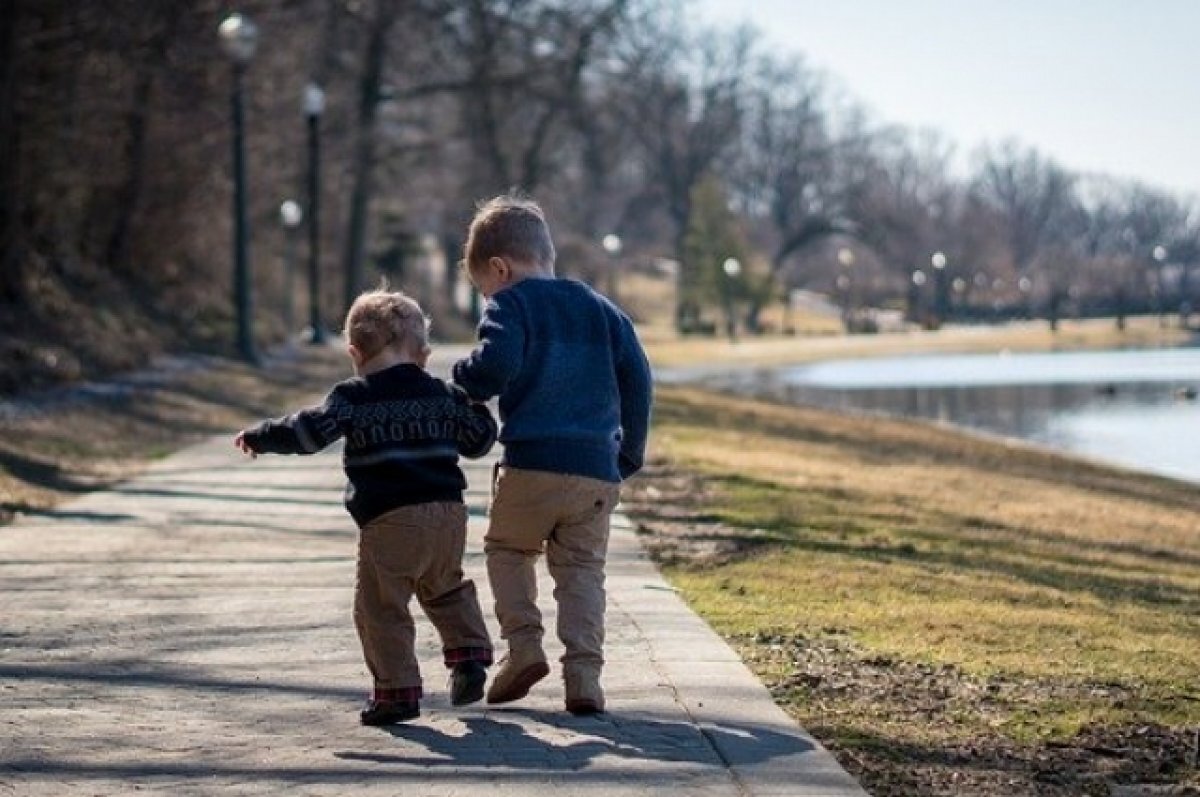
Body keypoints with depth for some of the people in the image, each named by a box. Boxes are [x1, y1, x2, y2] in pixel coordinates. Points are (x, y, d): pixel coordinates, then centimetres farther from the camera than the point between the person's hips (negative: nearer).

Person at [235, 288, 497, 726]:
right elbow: (480, 438, 21)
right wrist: (471, 404, 40)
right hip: (449, 513, 6)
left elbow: (309, 431, -10)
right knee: (446, 589, 28)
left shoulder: (353, 397, -2)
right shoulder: (444, 394, 12)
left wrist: (257, 436, 3)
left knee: (380, 607, 1)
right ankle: (469, 654, 15)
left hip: (389, 521, -5)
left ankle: (398, 690, -2)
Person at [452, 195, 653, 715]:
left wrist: (462, 385, 2)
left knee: (507, 548, 18)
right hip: (599, 469, 4)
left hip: (531, 463, -4)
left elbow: (496, 364, -18)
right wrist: (630, 454, 20)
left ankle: (523, 643, 1)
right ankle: (583, 672, -4)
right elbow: (637, 379, 14)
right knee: (582, 569, 9)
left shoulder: (511, 305, 0)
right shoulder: (602, 310, 18)